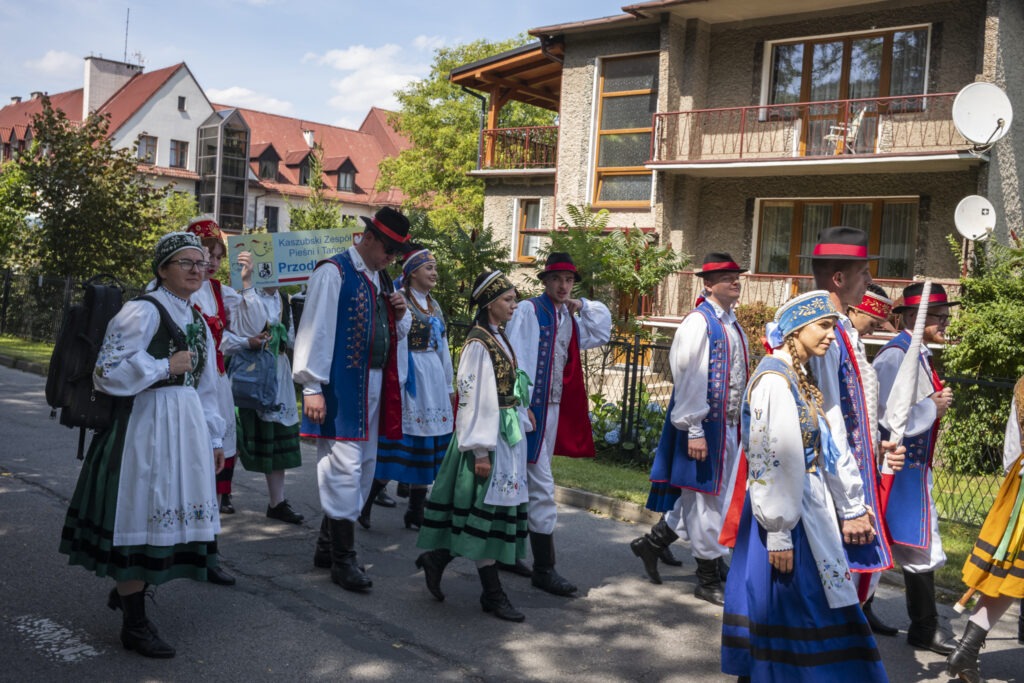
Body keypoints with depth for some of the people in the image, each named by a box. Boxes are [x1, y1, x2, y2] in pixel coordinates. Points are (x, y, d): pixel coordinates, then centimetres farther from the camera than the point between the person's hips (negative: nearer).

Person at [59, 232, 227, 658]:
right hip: (146, 425, -8)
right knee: (141, 512, -2)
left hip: (186, 427, 8)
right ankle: (134, 624, 7)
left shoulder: (198, 323, 15)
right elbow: (109, 371, -16)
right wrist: (166, 367, -12)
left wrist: (214, 439, 18)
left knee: (167, 512, 13)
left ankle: (126, 590, 35)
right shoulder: (143, 312, -10)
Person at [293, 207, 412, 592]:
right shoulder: (333, 273, -10)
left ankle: (328, 546, 26)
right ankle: (343, 559, 5)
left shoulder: (382, 279, 14)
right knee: (345, 468, -6)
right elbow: (316, 330, -14)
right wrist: (312, 387, -17)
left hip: (374, 387, 9)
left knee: (364, 468, 13)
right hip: (340, 388, -9)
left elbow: (395, 336, 22)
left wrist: (401, 316, 0)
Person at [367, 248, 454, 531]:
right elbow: (396, 343, -13)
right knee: (402, 442, -8)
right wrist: (397, 383, -17)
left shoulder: (434, 305, 17)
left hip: (434, 379, 8)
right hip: (410, 378, -8)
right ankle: (366, 503, 5)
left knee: (427, 446, 7)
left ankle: (417, 512, 14)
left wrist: (449, 386, 20)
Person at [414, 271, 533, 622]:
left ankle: (437, 558, 25)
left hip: (508, 434, 9)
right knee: (489, 506, -2)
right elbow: (474, 399, -18)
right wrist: (480, 451, -19)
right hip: (488, 437, -9)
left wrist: (522, 417, 15)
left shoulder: (500, 339, 13)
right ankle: (493, 593, 7)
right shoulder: (478, 344, -14)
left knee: (498, 507, 12)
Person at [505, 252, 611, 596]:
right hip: (531, 408, -8)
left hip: (554, 409, 8)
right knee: (541, 487, -6)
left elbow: (602, 334, 25)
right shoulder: (529, 311, -9)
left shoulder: (570, 318, 13)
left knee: (523, 482, 17)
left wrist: (583, 306, 11)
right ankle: (544, 567, 1)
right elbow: (513, 358, -15)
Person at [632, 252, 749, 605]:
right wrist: (694, 430, -21)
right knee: (706, 499, 2)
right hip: (705, 426, -9)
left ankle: (653, 542, 31)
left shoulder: (731, 324, 12)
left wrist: (738, 423, 16)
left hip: (728, 426, 9)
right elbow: (689, 379, -19)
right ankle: (709, 579, 16)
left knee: (714, 495, 16)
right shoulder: (698, 322, -14)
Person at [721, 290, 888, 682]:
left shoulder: (798, 376, 9)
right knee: (782, 607, 2)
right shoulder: (775, 379, -20)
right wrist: (778, 533, -21)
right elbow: (773, 459, -22)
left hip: (805, 505, 10)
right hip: (786, 512, -9)